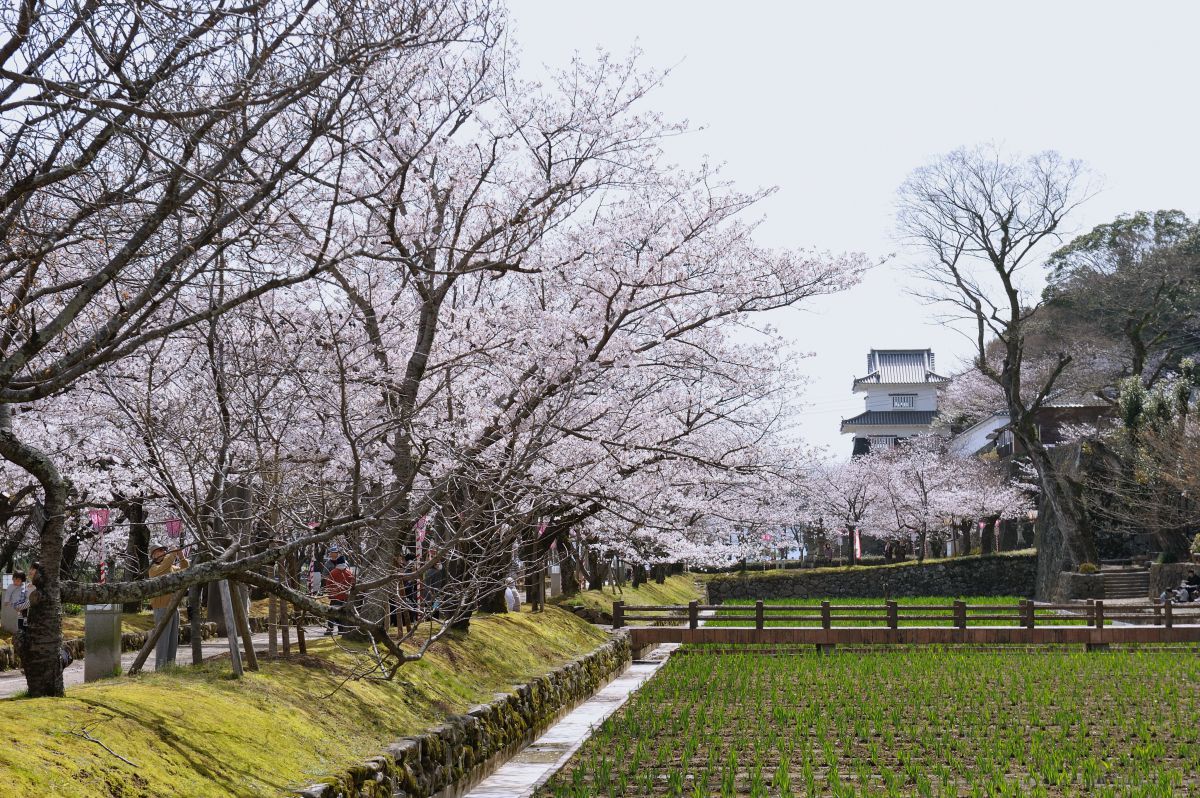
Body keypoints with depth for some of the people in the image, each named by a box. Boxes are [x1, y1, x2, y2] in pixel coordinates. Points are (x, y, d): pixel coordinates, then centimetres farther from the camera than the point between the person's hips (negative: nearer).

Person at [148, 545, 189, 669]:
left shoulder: (171, 567, 17)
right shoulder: (154, 568, -6)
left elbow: (184, 570, 23)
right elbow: (163, 567, -26)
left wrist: (182, 558, 7)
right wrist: (172, 555, -18)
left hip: (173, 606, 8)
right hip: (162, 607, -8)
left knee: (173, 639, 9)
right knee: (162, 638, -11)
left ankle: (170, 666, 15)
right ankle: (160, 667, -11)